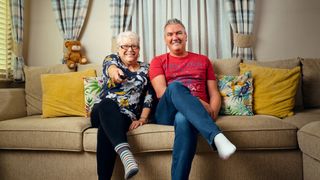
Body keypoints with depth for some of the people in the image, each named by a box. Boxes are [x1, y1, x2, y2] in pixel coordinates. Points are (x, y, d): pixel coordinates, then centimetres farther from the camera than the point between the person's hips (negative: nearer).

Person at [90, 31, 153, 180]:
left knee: (106, 129, -35)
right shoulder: (112, 59, 13)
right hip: (102, 111, 0)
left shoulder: (145, 69, 17)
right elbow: (110, 67, -15)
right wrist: (115, 72, -41)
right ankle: (125, 152, -59)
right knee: (108, 103, -38)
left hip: (126, 117, 0)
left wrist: (142, 119, -9)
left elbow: (148, 97, 8)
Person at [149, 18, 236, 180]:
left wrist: (211, 113, -8)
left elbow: (214, 93, 16)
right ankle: (216, 136, -49)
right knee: (175, 86, -35)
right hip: (167, 113, 0)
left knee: (183, 119, -39)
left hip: (194, 114, 1)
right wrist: (197, 102, -14)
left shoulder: (203, 60, 24)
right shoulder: (158, 61, 17)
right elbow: (162, 92, -2)